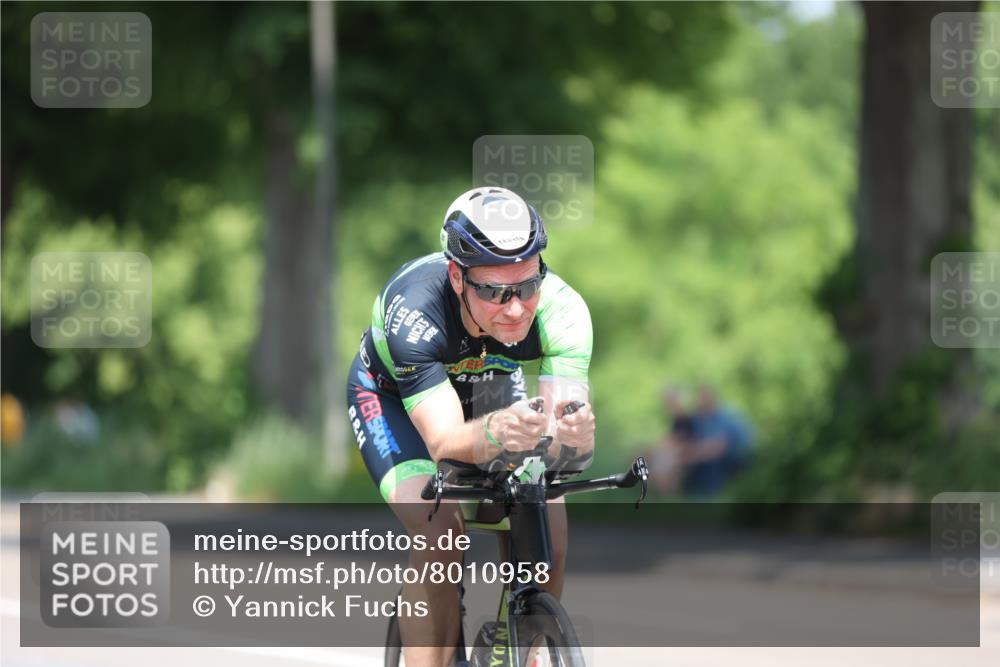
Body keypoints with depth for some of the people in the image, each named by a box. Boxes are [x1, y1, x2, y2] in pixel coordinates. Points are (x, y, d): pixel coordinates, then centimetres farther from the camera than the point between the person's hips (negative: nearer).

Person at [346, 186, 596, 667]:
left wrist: (576, 434, -64)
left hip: (487, 386, 3)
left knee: (546, 524, -18)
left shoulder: (561, 308, -33)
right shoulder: (414, 308, -41)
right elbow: (445, 442, -47)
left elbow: (571, 427, -40)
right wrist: (496, 433, -69)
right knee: (439, 531, -27)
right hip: (392, 392, -3)